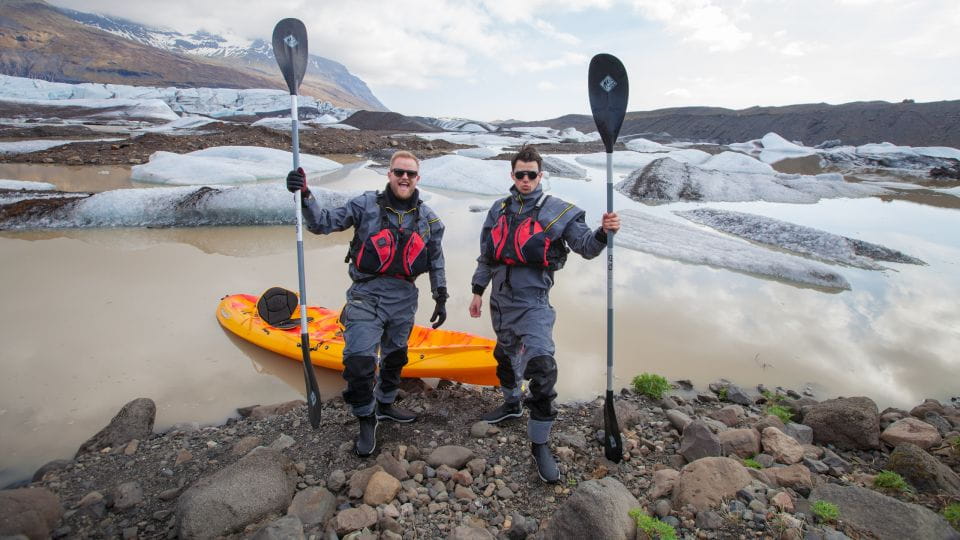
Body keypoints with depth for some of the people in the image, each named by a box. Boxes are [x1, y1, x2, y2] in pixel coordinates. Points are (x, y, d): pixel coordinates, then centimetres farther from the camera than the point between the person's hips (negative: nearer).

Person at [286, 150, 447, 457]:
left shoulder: (428, 218, 6)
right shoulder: (366, 205, -4)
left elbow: (436, 262, 13)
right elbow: (323, 223, -9)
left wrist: (440, 299, 13)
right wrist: (305, 196, -26)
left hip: (403, 300, 4)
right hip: (366, 296, -4)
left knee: (395, 357, 18)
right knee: (359, 361, -12)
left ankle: (385, 405, 42)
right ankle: (366, 420, 11)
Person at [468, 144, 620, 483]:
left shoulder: (558, 211, -4)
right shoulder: (499, 210, 10)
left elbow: (585, 247, -9)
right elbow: (487, 255, 15)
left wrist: (603, 233, -29)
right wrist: (478, 291, 15)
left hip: (533, 302, -5)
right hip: (500, 299, 6)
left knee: (541, 368, -16)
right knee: (505, 354, 22)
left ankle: (540, 444, -4)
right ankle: (512, 404, 49)